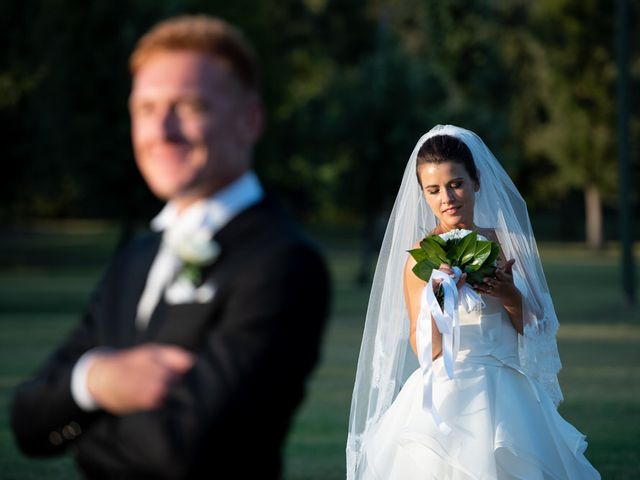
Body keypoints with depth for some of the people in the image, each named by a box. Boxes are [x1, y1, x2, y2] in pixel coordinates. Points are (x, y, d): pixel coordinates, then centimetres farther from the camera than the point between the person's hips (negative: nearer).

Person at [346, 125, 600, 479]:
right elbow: (425, 350, -8)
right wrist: (439, 297, -24)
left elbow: (538, 330, 9)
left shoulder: (507, 243, 8)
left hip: (509, 396, 4)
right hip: (448, 398, -4)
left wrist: (510, 297, -10)